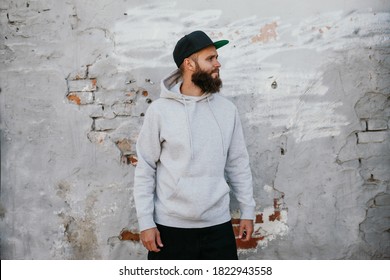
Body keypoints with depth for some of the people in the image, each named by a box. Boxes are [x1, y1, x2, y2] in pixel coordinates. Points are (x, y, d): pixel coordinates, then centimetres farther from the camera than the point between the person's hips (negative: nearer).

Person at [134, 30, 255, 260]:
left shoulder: (227, 109, 3)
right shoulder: (160, 110, -6)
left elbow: (238, 164, 9)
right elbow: (145, 170, -4)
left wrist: (248, 211, 8)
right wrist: (146, 222, -7)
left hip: (218, 226, 3)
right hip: (171, 227, -2)